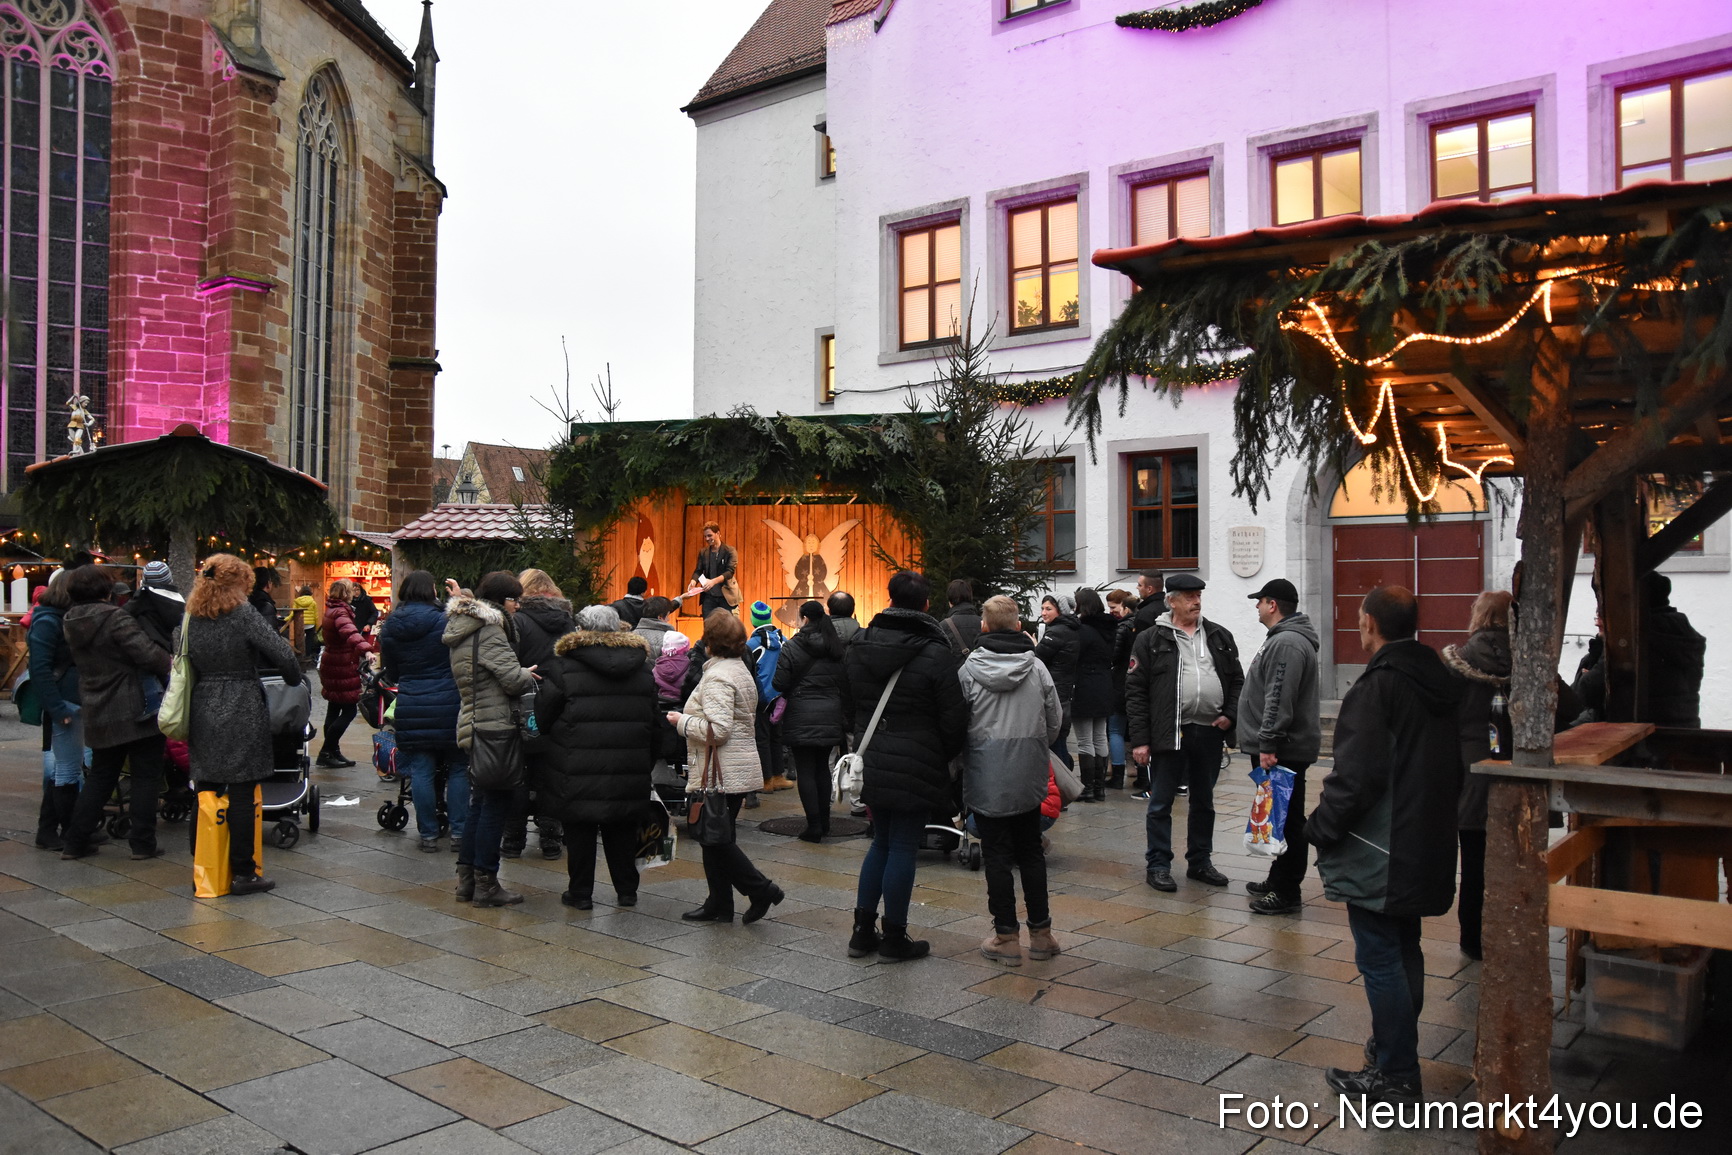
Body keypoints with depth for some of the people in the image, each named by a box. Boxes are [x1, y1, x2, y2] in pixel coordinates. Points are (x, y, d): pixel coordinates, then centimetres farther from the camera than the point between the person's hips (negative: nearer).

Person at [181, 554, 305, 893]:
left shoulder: (191, 617, 8)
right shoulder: (243, 614, -10)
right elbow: (282, 654, -11)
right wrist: (294, 679, 7)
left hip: (203, 712, 6)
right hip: (241, 712, -6)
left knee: (206, 791, 12)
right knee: (241, 793, -1)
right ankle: (244, 873, 4)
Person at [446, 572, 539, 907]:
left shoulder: (462, 629, 14)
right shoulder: (489, 631, -16)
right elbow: (513, 680, -20)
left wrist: (522, 674, 10)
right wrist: (529, 674, 1)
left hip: (473, 725, 10)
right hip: (494, 727, -10)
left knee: (480, 803, 16)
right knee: (495, 804, -2)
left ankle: (466, 879, 21)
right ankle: (485, 884, 3)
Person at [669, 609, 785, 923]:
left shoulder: (717, 676, -17)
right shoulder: (740, 670, 15)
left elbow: (717, 730, -25)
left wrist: (682, 721, -11)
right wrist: (689, 719, 18)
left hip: (722, 774, -10)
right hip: (739, 769, 10)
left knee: (716, 839, -1)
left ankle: (761, 889, 0)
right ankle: (718, 905, 20)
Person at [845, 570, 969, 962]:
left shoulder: (858, 648, 4)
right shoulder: (935, 654, -14)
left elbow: (848, 705, 14)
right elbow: (954, 719, -11)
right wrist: (946, 759, 4)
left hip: (871, 763, 6)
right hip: (916, 767, -6)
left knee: (881, 842, 18)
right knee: (903, 847, 3)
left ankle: (862, 931, 21)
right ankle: (894, 938, 13)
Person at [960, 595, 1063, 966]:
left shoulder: (968, 669, -10)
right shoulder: (1037, 668, -2)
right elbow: (1055, 721, 5)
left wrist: (961, 761, 13)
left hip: (986, 778, -3)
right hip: (1029, 779, 3)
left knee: (997, 855, 6)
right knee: (1031, 852, 15)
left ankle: (1007, 936, 10)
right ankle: (1041, 932, 20)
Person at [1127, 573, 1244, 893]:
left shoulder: (1219, 637, 11)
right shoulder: (1151, 639, -3)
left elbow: (1237, 680, 17)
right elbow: (1135, 690, -5)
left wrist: (1230, 714, -1)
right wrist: (1140, 740, -10)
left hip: (1210, 732, 5)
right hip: (1170, 733, -4)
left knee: (1204, 802, 15)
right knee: (1161, 804, 3)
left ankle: (1200, 862, 28)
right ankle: (1157, 866, 13)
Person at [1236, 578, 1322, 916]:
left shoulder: (1287, 643, -18)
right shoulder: (1283, 638, 18)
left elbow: (1279, 700, -25)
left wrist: (1268, 743, -24)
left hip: (1282, 750, -11)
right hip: (1278, 747, 11)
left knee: (1287, 820, -5)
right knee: (1281, 818, 17)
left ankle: (1286, 893, 0)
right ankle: (1278, 881, 26)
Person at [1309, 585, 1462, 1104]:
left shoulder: (1377, 686, -19)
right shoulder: (1438, 682, 9)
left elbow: (1355, 775, -24)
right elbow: (1454, 766, 18)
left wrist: (1321, 827, -12)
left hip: (1379, 855, -9)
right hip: (1426, 848, 9)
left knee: (1379, 958, -1)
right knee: (1404, 950, 21)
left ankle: (1395, 1072, 5)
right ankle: (1397, 1047, 34)